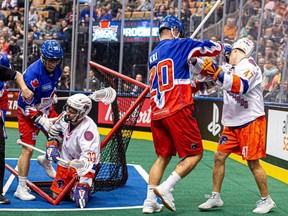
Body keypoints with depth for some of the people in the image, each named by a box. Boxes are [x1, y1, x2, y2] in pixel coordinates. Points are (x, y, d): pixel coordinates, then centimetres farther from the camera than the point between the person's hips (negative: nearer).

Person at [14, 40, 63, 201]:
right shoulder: (33, 74, -30)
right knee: (28, 150, -10)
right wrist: (41, 121, -30)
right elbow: (27, 105, -26)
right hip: (28, 113, -7)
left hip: (47, 109, 7)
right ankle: (21, 189, -3)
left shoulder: (56, 70, -7)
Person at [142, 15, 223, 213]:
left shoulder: (153, 56, 21)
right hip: (178, 111, -7)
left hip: (157, 113, 7)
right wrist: (223, 46, 25)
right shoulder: (180, 45, 0)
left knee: (163, 156, 15)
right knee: (195, 154, 3)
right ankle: (166, 188, -10)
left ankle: (150, 202, 9)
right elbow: (215, 48, 4)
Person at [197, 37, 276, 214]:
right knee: (219, 157, 4)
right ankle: (216, 198, 14)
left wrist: (217, 71, -34)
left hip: (251, 122, -8)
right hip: (232, 123, 8)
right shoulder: (233, 69, 12)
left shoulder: (248, 65, -13)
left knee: (253, 163, -4)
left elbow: (241, 86, -32)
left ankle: (267, 200, 13)